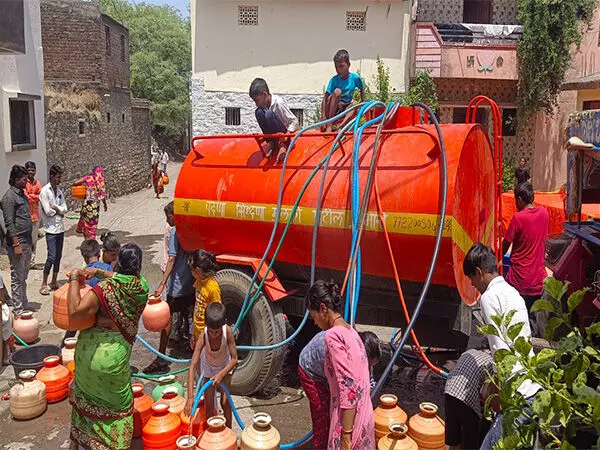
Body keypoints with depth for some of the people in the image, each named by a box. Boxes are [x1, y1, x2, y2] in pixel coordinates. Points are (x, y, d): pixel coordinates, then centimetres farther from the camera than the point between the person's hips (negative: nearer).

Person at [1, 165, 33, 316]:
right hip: (17, 242, -9)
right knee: (17, 277, -1)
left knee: (23, 276, 18)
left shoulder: (22, 194, 13)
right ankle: (17, 310, 6)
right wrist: (16, 244, -20)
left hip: (26, 241, 9)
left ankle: (23, 303, 29)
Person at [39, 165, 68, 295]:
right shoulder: (45, 191, -11)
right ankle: (44, 284, 2)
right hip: (51, 228, -7)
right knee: (51, 257, -8)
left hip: (60, 228, 7)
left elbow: (65, 209, 5)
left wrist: (56, 208, -13)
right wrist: (59, 211, -3)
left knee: (58, 256, 10)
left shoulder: (59, 191, 10)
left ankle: (54, 282, 20)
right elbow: (48, 211, -17)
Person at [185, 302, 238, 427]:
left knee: (225, 402, -1)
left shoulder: (227, 331, -35)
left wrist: (221, 374, -40)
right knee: (209, 406, 3)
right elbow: (192, 367, -40)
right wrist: (190, 397, -46)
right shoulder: (203, 337, -37)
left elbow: (234, 359, -26)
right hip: (208, 368, 0)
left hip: (225, 366, 0)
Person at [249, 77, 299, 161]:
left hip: (284, 132, -6)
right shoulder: (263, 104, -3)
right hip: (274, 135, 6)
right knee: (258, 112, -16)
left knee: (269, 114, -30)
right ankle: (271, 142, -7)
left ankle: (282, 144, -17)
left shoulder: (278, 103, -23)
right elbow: (266, 123, 9)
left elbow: (294, 121, -22)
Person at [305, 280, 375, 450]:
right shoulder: (350, 331, 9)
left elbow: (348, 387, -23)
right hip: (363, 416, 8)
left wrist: (346, 434, -19)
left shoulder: (333, 335, -18)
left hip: (349, 420, -8)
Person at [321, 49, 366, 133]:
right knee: (337, 91, -29)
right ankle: (329, 125, -31)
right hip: (332, 108, -2)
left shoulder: (355, 77, -6)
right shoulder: (334, 80, -14)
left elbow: (362, 89, 13)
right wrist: (323, 116, -29)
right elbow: (325, 99, -19)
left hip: (346, 108, 2)